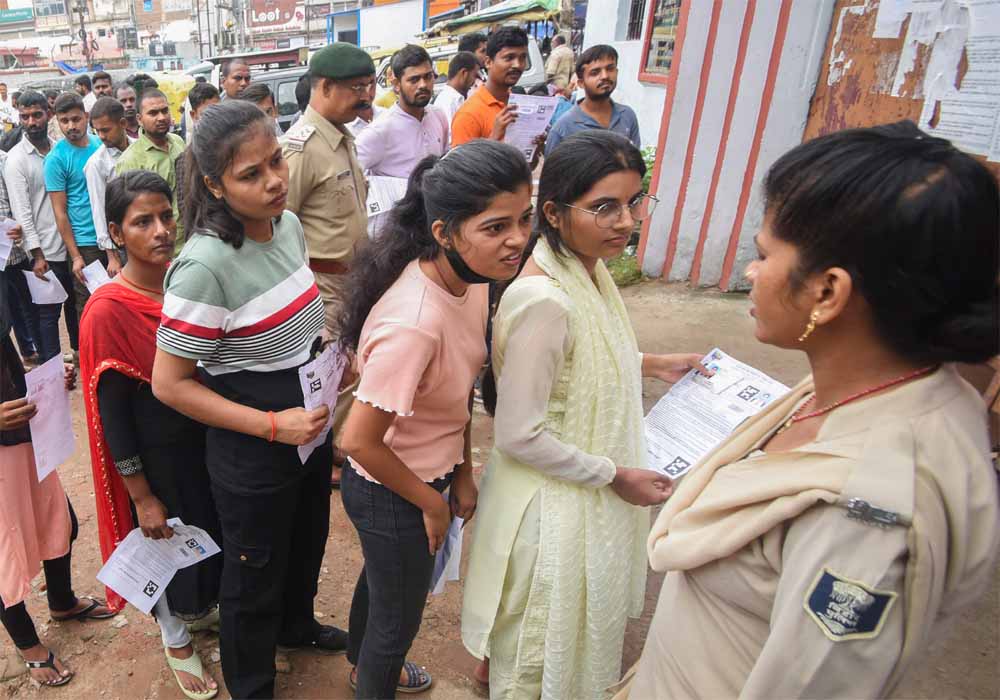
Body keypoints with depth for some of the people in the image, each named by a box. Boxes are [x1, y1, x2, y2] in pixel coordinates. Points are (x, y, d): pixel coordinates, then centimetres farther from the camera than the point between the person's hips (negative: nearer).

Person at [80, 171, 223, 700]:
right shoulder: (107, 311, -22)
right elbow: (112, 415, -17)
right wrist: (142, 497, -13)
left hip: (206, 438, 5)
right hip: (157, 457, -5)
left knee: (218, 533, 23)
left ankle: (214, 603, 54)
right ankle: (176, 640, 46)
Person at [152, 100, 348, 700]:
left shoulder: (289, 224, -5)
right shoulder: (204, 266, -28)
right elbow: (170, 384, -21)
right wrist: (272, 426, -23)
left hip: (312, 430, 7)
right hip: (253, 455, -7)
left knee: (307, 544, 29)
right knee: (256, 576, 17)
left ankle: (296, 624, 60)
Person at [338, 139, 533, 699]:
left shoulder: (470, 281, -11)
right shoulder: (413, 325, -38)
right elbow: (360, 441, -29)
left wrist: (462, 473, 5)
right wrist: (431, 503, -15)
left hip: (429, 476, 8)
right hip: (391, 494, -8)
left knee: (381, 580, 34)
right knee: (398, 617, 19)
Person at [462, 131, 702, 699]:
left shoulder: (591, 269, -4)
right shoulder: (544, 300, -32)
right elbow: (519, 436, -28)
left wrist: (651, 364, 4)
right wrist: (614, 475, -19)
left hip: (591, 492, 9)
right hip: (553, 502, -9)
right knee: (541, 631, 18)